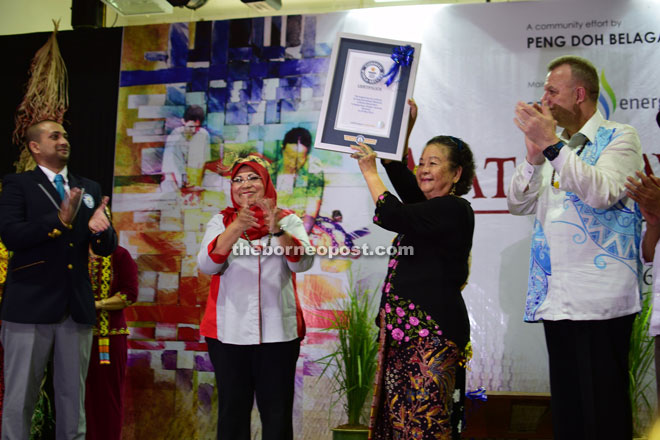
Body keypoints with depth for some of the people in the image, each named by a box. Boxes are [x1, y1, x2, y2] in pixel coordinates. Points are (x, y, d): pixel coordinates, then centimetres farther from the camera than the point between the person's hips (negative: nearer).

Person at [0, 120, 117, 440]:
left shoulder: (89, 189, 14)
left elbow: (107, 248, 9)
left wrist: (101, 228, -13)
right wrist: (60, 220, -24)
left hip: (77, 307, 4)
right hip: (30, 305, -4)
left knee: (73, 398, 11)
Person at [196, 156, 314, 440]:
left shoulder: (288, 221, 9)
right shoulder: (221, 222, 10)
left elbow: (303, 262, -9)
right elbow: (207, 265, -6)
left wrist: (277, 230, -27)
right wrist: (236, 229, -23)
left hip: (278, 330, 0)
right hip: (229, 331, 1)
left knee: (277, 413, 0)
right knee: (232, 410, 3)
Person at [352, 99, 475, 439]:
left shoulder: (454, 209, -9)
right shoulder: (430, 206, 18)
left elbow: (391, 215, -17)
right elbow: (402, 178, 30)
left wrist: (369, 171, -4)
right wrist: (405, 128, 26)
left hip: (432, 333, -9)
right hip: (406, 331, 9)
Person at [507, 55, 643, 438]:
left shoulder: (619, 137, 1)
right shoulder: (556, 148, 20)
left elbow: (602, 193, -18)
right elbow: (519, 205, 13)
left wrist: (551, 144, -18)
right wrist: (534, 156, -1)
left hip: (599, 299, -6)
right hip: (556, 298, 7)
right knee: (567, 408, 11)